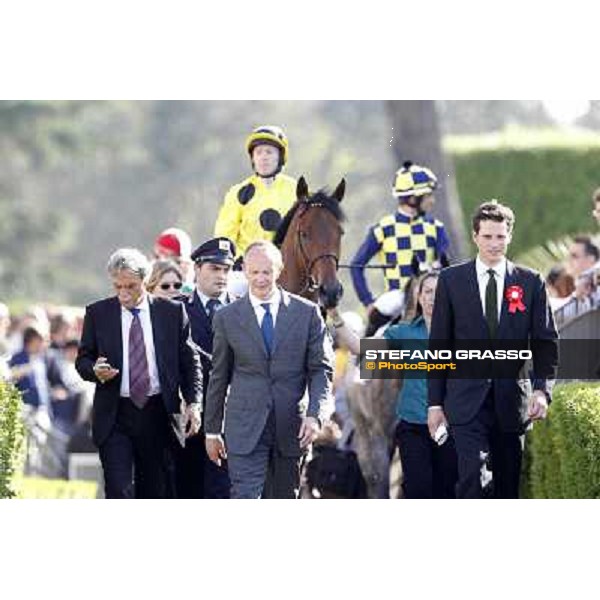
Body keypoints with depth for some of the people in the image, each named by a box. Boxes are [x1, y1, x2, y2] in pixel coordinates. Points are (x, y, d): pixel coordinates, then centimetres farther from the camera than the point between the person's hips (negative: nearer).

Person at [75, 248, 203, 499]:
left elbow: (190, 361, 8)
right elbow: (82, 360, 10)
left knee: (155, 491, 5)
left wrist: (193, 403, -4)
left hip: (157, 414, 1)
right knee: (119, 491, -10)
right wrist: (95, 370, -14)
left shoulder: (172, 312, 5)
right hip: (114, 415, -1)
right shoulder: (98, 313, 4)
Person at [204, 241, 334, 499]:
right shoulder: (227, 317, 3)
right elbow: (219, 377, 9)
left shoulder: (307, 312, 2)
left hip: (291, 427, 1)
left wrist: (315, 415, -12)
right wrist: (212, 430, 10)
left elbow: (321, 369, 3)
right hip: (245, 428, -1)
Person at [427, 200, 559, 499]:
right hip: (467, 400, -2)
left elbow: (546, 342, 7)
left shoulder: (530, 282, 6)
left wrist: (542, 389, -8)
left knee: (509, 482, 6)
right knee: (471, 472, -17)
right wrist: (435, 401, 3)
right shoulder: (451, 279, 5)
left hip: (512, 399, 2)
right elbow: (439, 344, 6)